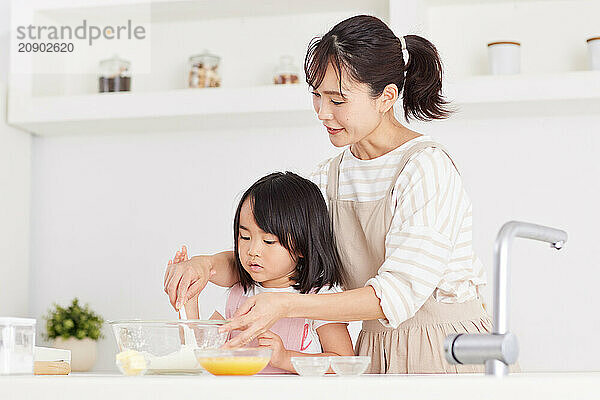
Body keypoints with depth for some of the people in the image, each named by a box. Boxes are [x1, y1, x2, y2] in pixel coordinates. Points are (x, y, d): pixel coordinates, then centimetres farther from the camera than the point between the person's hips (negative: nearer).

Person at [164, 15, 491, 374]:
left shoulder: (428, 166, -13)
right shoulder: (332, 177, 9)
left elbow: (399, 293, -22)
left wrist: (285, 306, -28)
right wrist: (208, 265, -12)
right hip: (374, 354, 6)